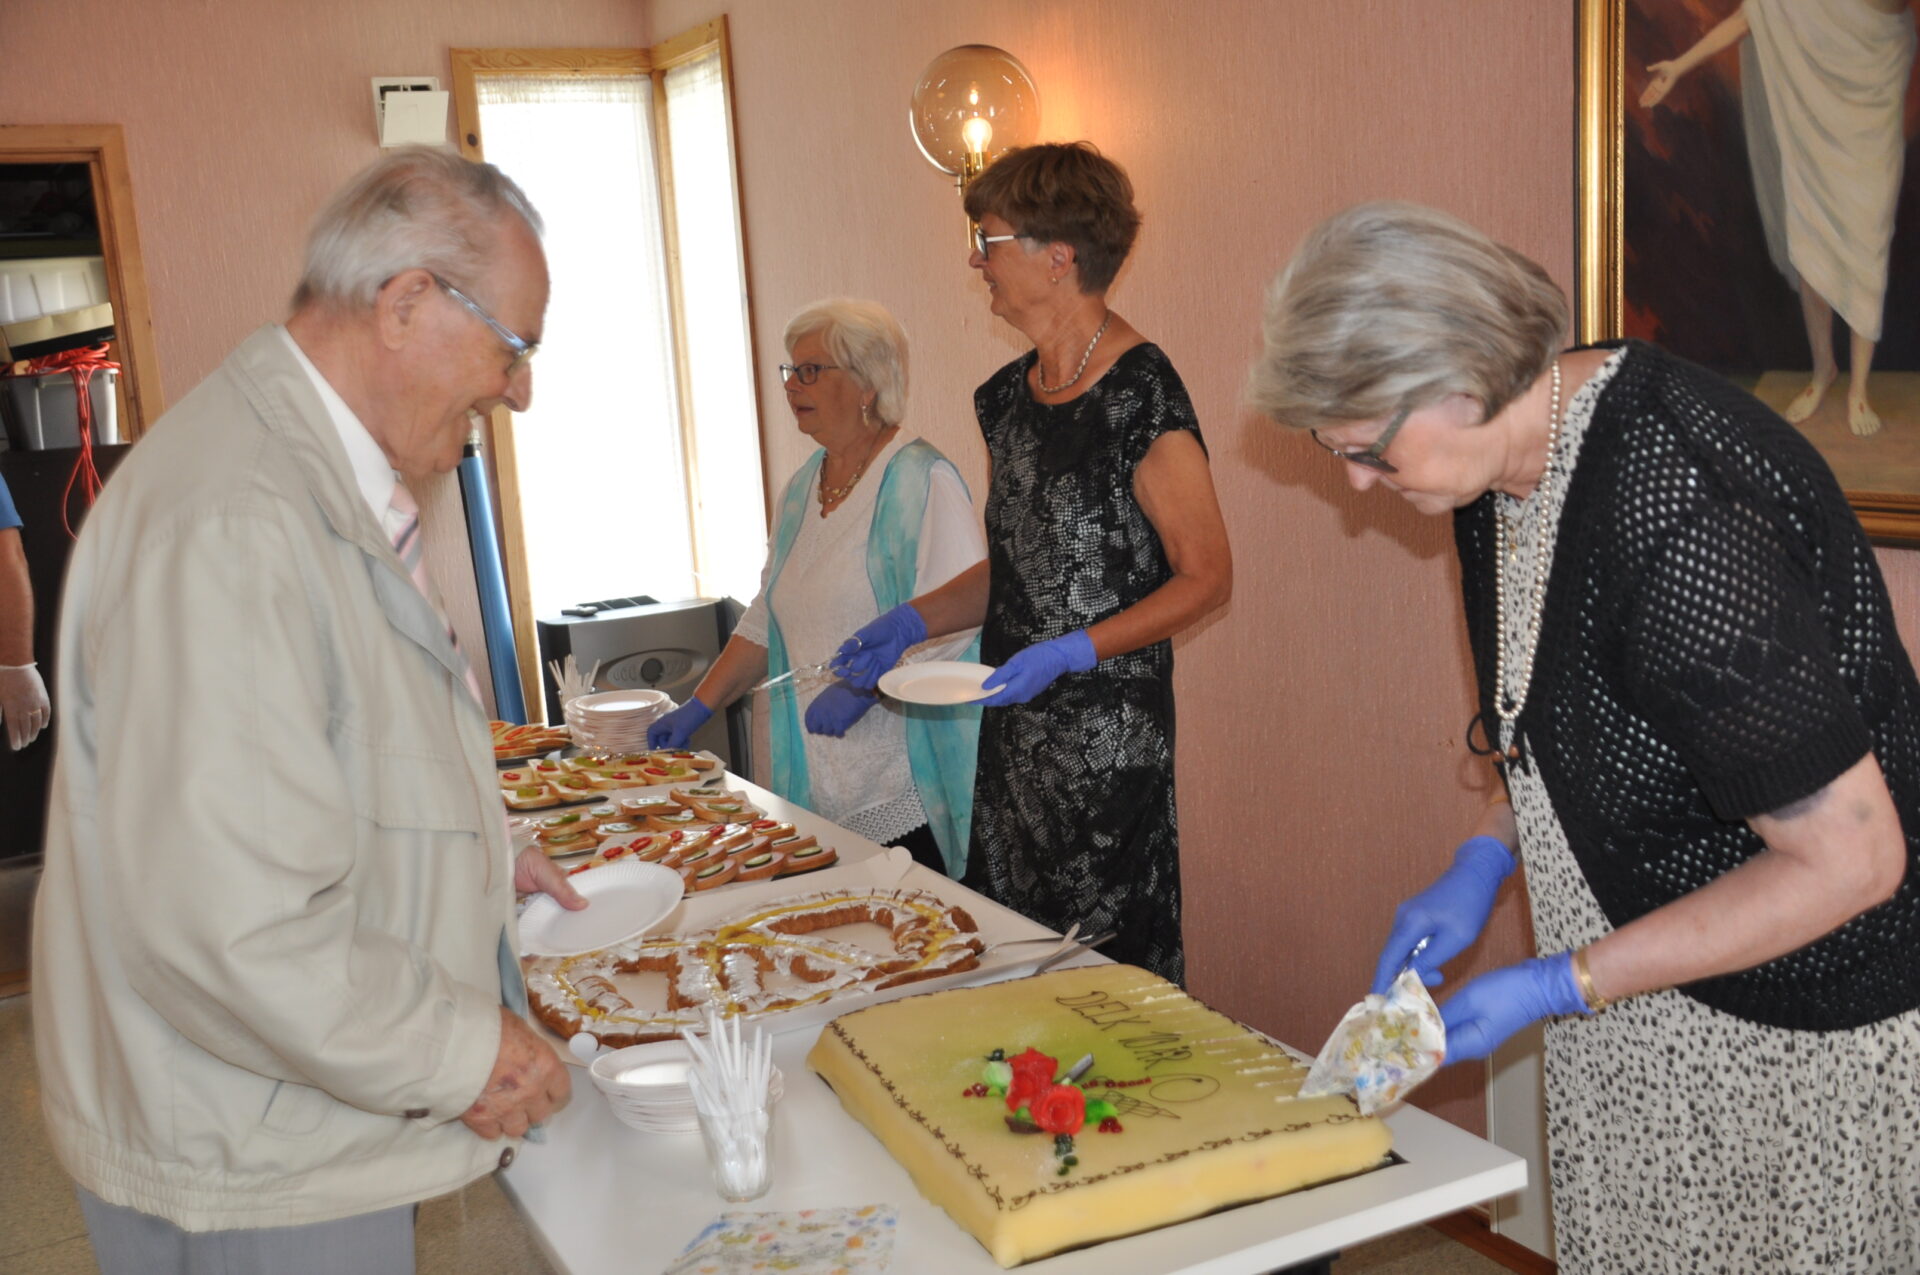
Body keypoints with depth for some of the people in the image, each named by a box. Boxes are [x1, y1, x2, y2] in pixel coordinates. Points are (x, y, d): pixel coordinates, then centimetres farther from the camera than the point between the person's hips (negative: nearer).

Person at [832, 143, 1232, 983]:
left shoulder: (1139, 391, -14)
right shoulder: (1007, 396, 10)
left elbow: (1206, 576, -12)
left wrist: (1070, 652, -21)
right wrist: (911, 622, 6)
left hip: (1109, 730, -8)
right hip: (1014, 726, 8)